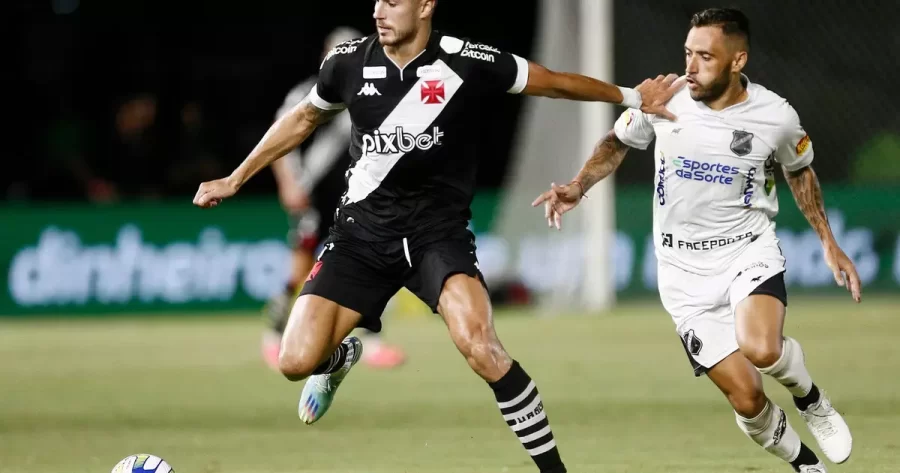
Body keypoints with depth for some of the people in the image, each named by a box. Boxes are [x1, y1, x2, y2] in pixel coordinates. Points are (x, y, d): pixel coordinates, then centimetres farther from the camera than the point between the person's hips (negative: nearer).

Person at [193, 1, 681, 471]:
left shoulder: (468, 62, -13)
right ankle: (342, 355, 31)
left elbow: (555, 83, 2)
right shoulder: (348, 62, -4)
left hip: (438, 232, -3)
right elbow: (302, 119, 16)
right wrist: (235, 179, 21)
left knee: (480, 346, -28)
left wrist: (631, 97, 8)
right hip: (363, 231, 3)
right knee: (296, 362, -9)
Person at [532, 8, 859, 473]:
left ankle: (812, 401, 1)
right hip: (685, 271, 1)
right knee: (746, 399, -8)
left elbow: (799, 172, 13)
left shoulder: (776, 117, -9)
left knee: (760, 348, -33)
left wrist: (829, 243, 12)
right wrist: (578, 187, -4)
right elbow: (617, 142, 11)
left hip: (749, 251, -1)